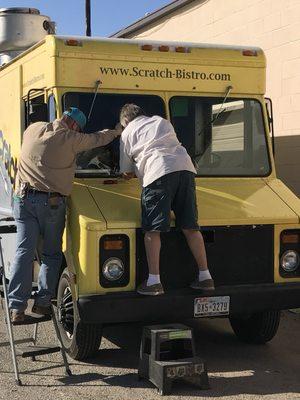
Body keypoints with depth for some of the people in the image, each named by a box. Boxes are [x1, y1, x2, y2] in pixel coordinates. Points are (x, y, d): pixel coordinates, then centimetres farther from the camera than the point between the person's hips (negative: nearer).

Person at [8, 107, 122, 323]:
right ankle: (42, 302, 8)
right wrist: (117, 131, 29)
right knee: (52, 254, 11)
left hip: (23, 198, 4)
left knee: (24, 252, 2)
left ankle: (17, 307, -3)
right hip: (51, 201, -4)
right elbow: (98, 138, 9)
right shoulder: (70, 139, -4)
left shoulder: (33, 129, 10)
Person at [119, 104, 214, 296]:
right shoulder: (163, 122, 31)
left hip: (158, 173, -5)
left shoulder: (127, 133, 18)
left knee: (152, 230, -1)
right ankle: (205, 277, 11)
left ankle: (154, 281, -8)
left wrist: (134, 172, 44)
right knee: (191, 227, 9)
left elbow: (126, 172, 21)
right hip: (185, 167, 5)